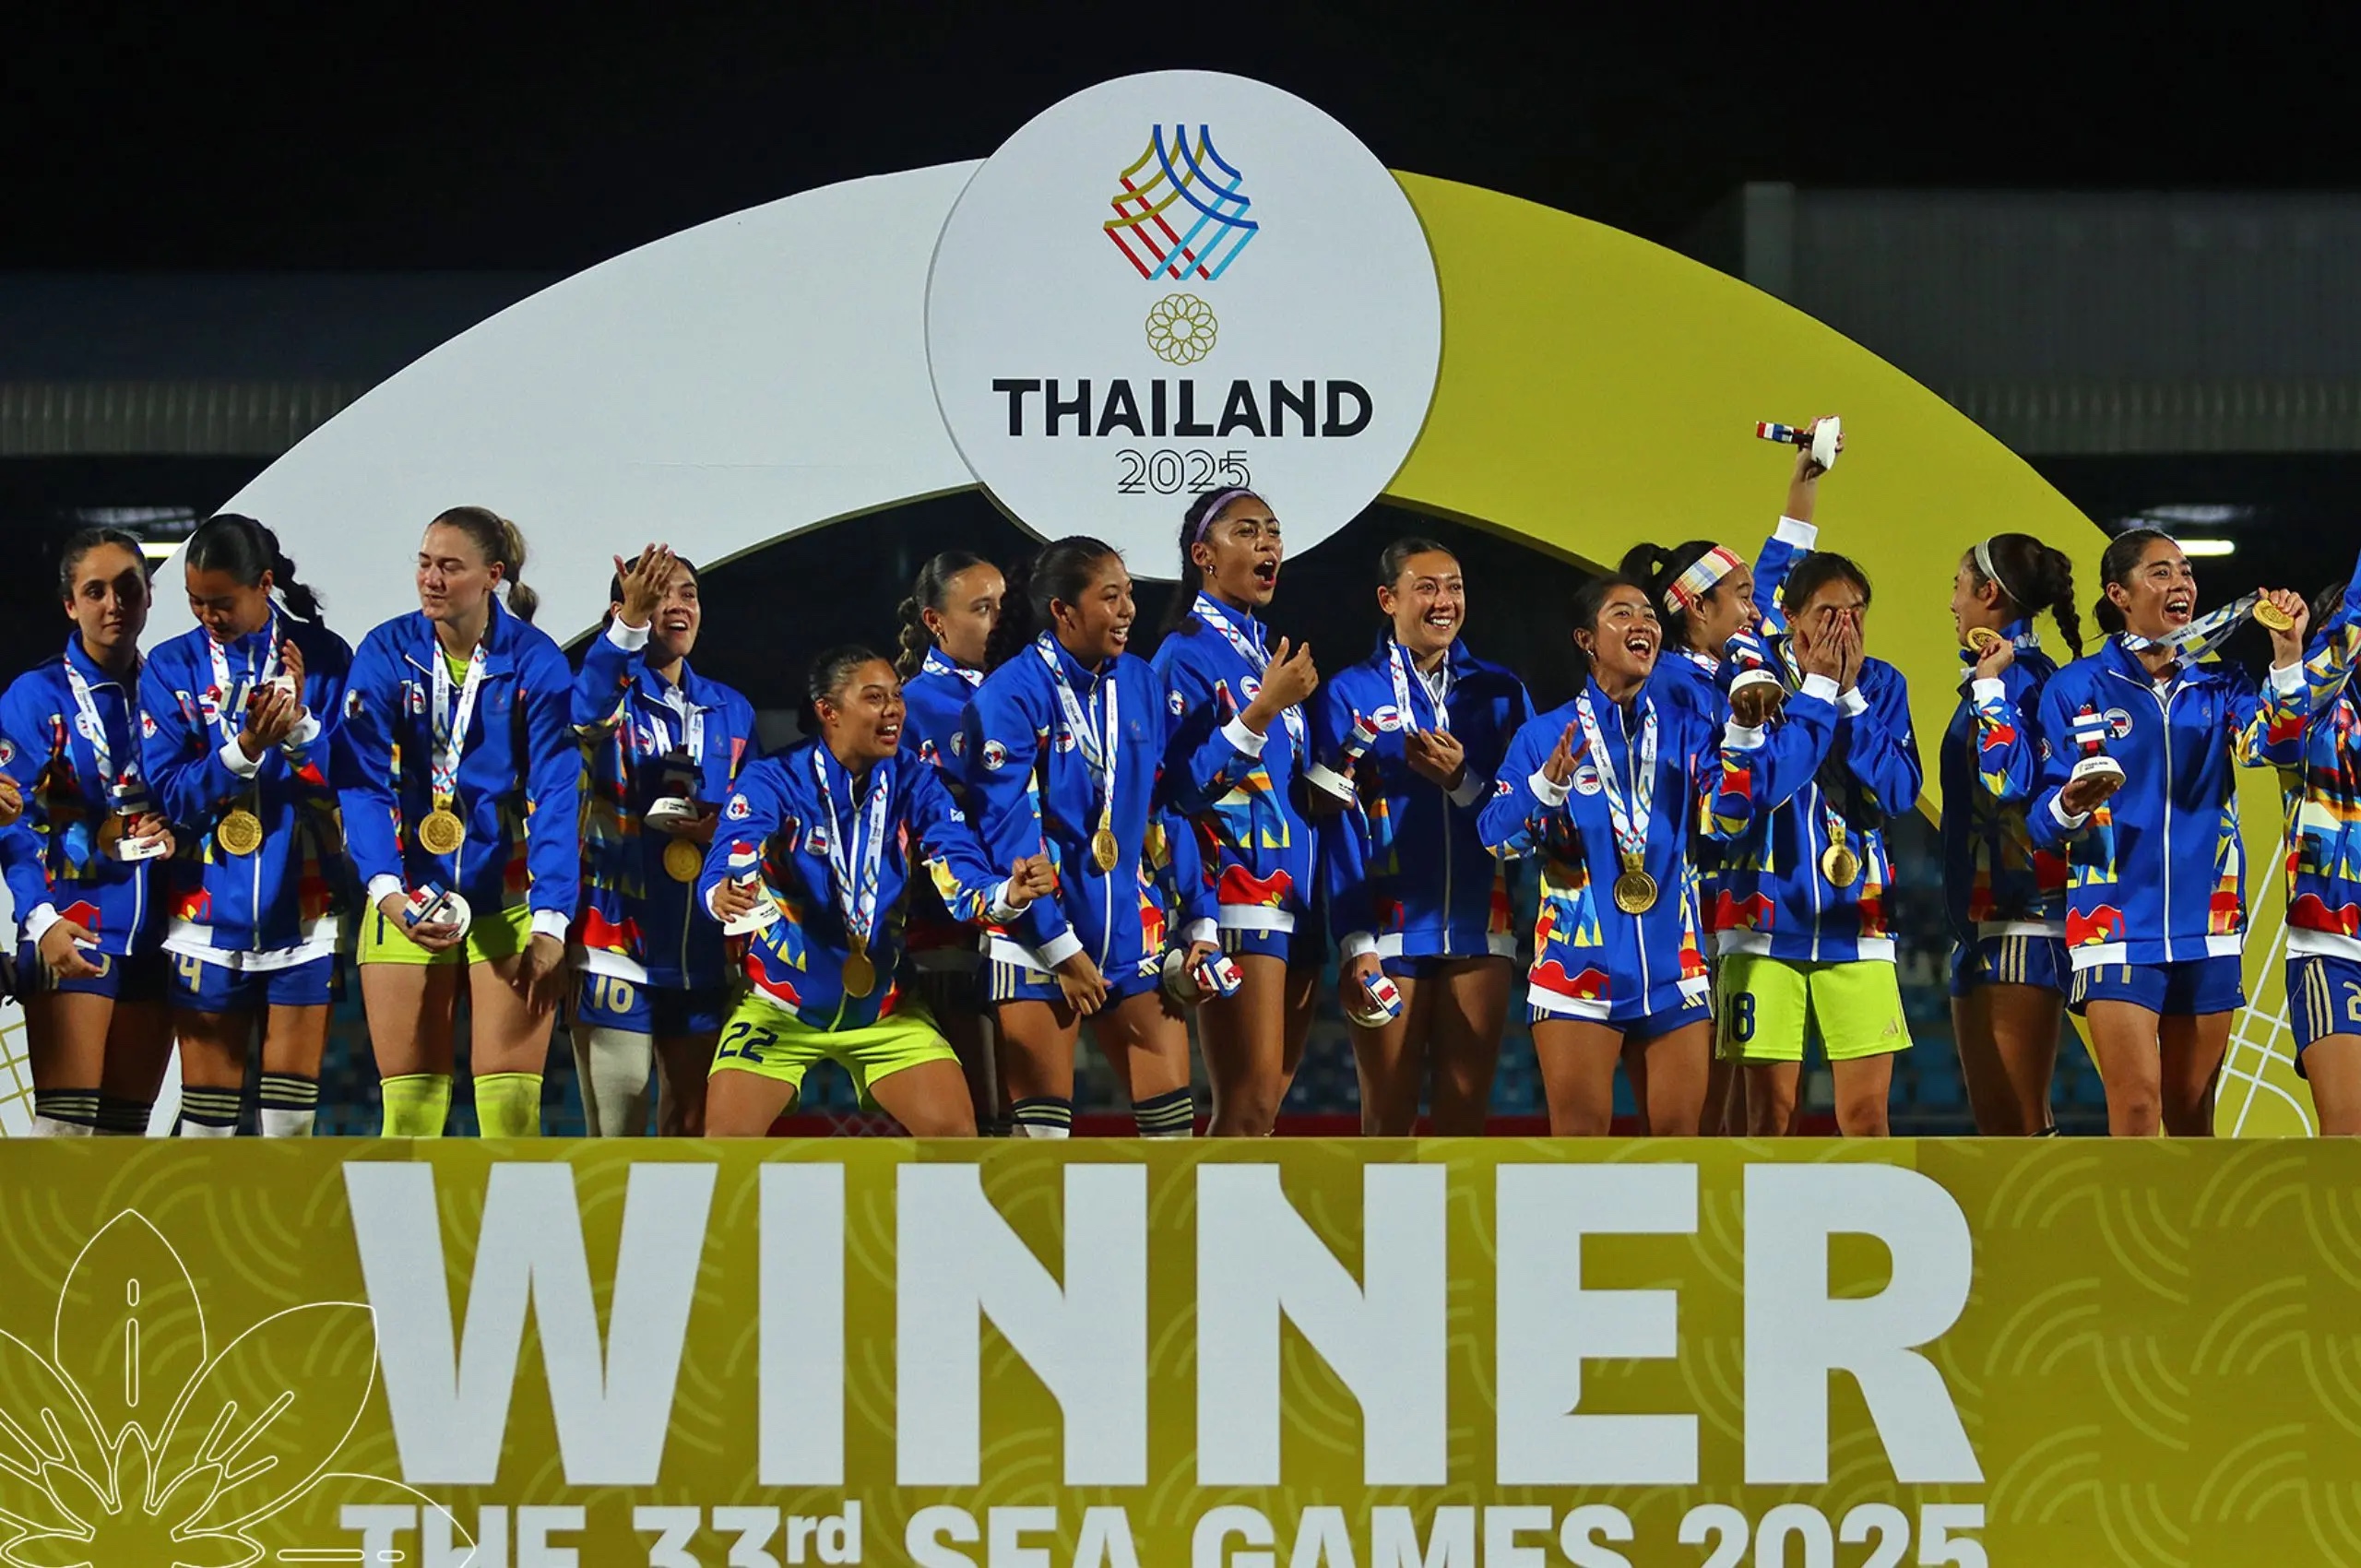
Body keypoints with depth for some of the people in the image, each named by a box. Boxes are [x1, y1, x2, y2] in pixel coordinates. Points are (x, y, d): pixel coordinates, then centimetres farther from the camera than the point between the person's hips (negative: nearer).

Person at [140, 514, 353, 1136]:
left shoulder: (324, 657, 0)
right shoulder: (172, 667, 2)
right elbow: (168, 791, -6)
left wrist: (301, 727, -21)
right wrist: (243, 750, -20)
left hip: (302, 909, -1)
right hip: (209, 912, 1)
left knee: (291, 1104, 0)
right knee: (208, 1108, 2)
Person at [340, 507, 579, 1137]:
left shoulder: (535, 661, -6)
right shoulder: (387, 653, -2)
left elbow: (557, 796, -9)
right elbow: (363, 782, -9)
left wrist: (549, 925, -17)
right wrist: (386, 891, -25)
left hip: (508, 896, -1)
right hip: (410, 895, 1)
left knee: (511, 1104, -6)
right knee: (409, 1107, 0)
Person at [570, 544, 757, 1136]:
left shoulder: (731, 711, 14)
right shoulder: (611, 695, -2)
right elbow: (585, 713, -28)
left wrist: (724, 831, -4)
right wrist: (631, 625, -45)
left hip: (704, 950, 5)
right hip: (618, 945, -5)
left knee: (694, 1120, 9)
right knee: (616, 1129, -7)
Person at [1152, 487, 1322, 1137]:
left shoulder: (1269, 652, 19)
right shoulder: (1188, 654, -6)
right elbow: (1188, 784, -16)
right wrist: (1264, 708, -21)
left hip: (1295, 893, 9)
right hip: (1237, 893, -9)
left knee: (1263, 1105, 8)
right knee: (1249, 1107, -14)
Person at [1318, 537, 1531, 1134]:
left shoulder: (1500, 693, 11)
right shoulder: (1350, 694, 3)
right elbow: (1339, 826, -3)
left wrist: (1464, 781, -12)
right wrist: (1355, 944, -11)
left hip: (1480, 927, 3)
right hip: (1389, 929, -3)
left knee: (1465, 1117, 3)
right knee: (1388, 1121, -2)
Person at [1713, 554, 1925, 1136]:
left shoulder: (1882, 685, 6)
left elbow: (1898, 794, -5)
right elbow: (1759, 786, -17)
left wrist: (1850, 696, -10)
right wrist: (1817, 689, -13)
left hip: (1855, 924, 2)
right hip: (1767, 920, -2)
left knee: (1867, 1114, -2)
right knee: (1770, 1115, -1)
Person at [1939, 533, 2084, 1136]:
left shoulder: (2023, 676, -12)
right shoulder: (1998, 672, 17)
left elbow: (2009, 780, -26)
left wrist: (1987, 683, -21)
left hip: (2021, 925, -11)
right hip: (1982, 925, 11)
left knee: (2019, 1124, -12)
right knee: (1994, 1123, 11)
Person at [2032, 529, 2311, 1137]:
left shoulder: (2219, 686, 11)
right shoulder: (2076, 689, 1)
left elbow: (2273, 744, -10)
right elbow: (2041, 821, -1)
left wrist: (2288, 656, -22)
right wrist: (2068, 808, -24)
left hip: (2205, 925, 3)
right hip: (2117, 922, -3)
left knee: (2192, 1111, 8)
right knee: (2137, 1105, -13)